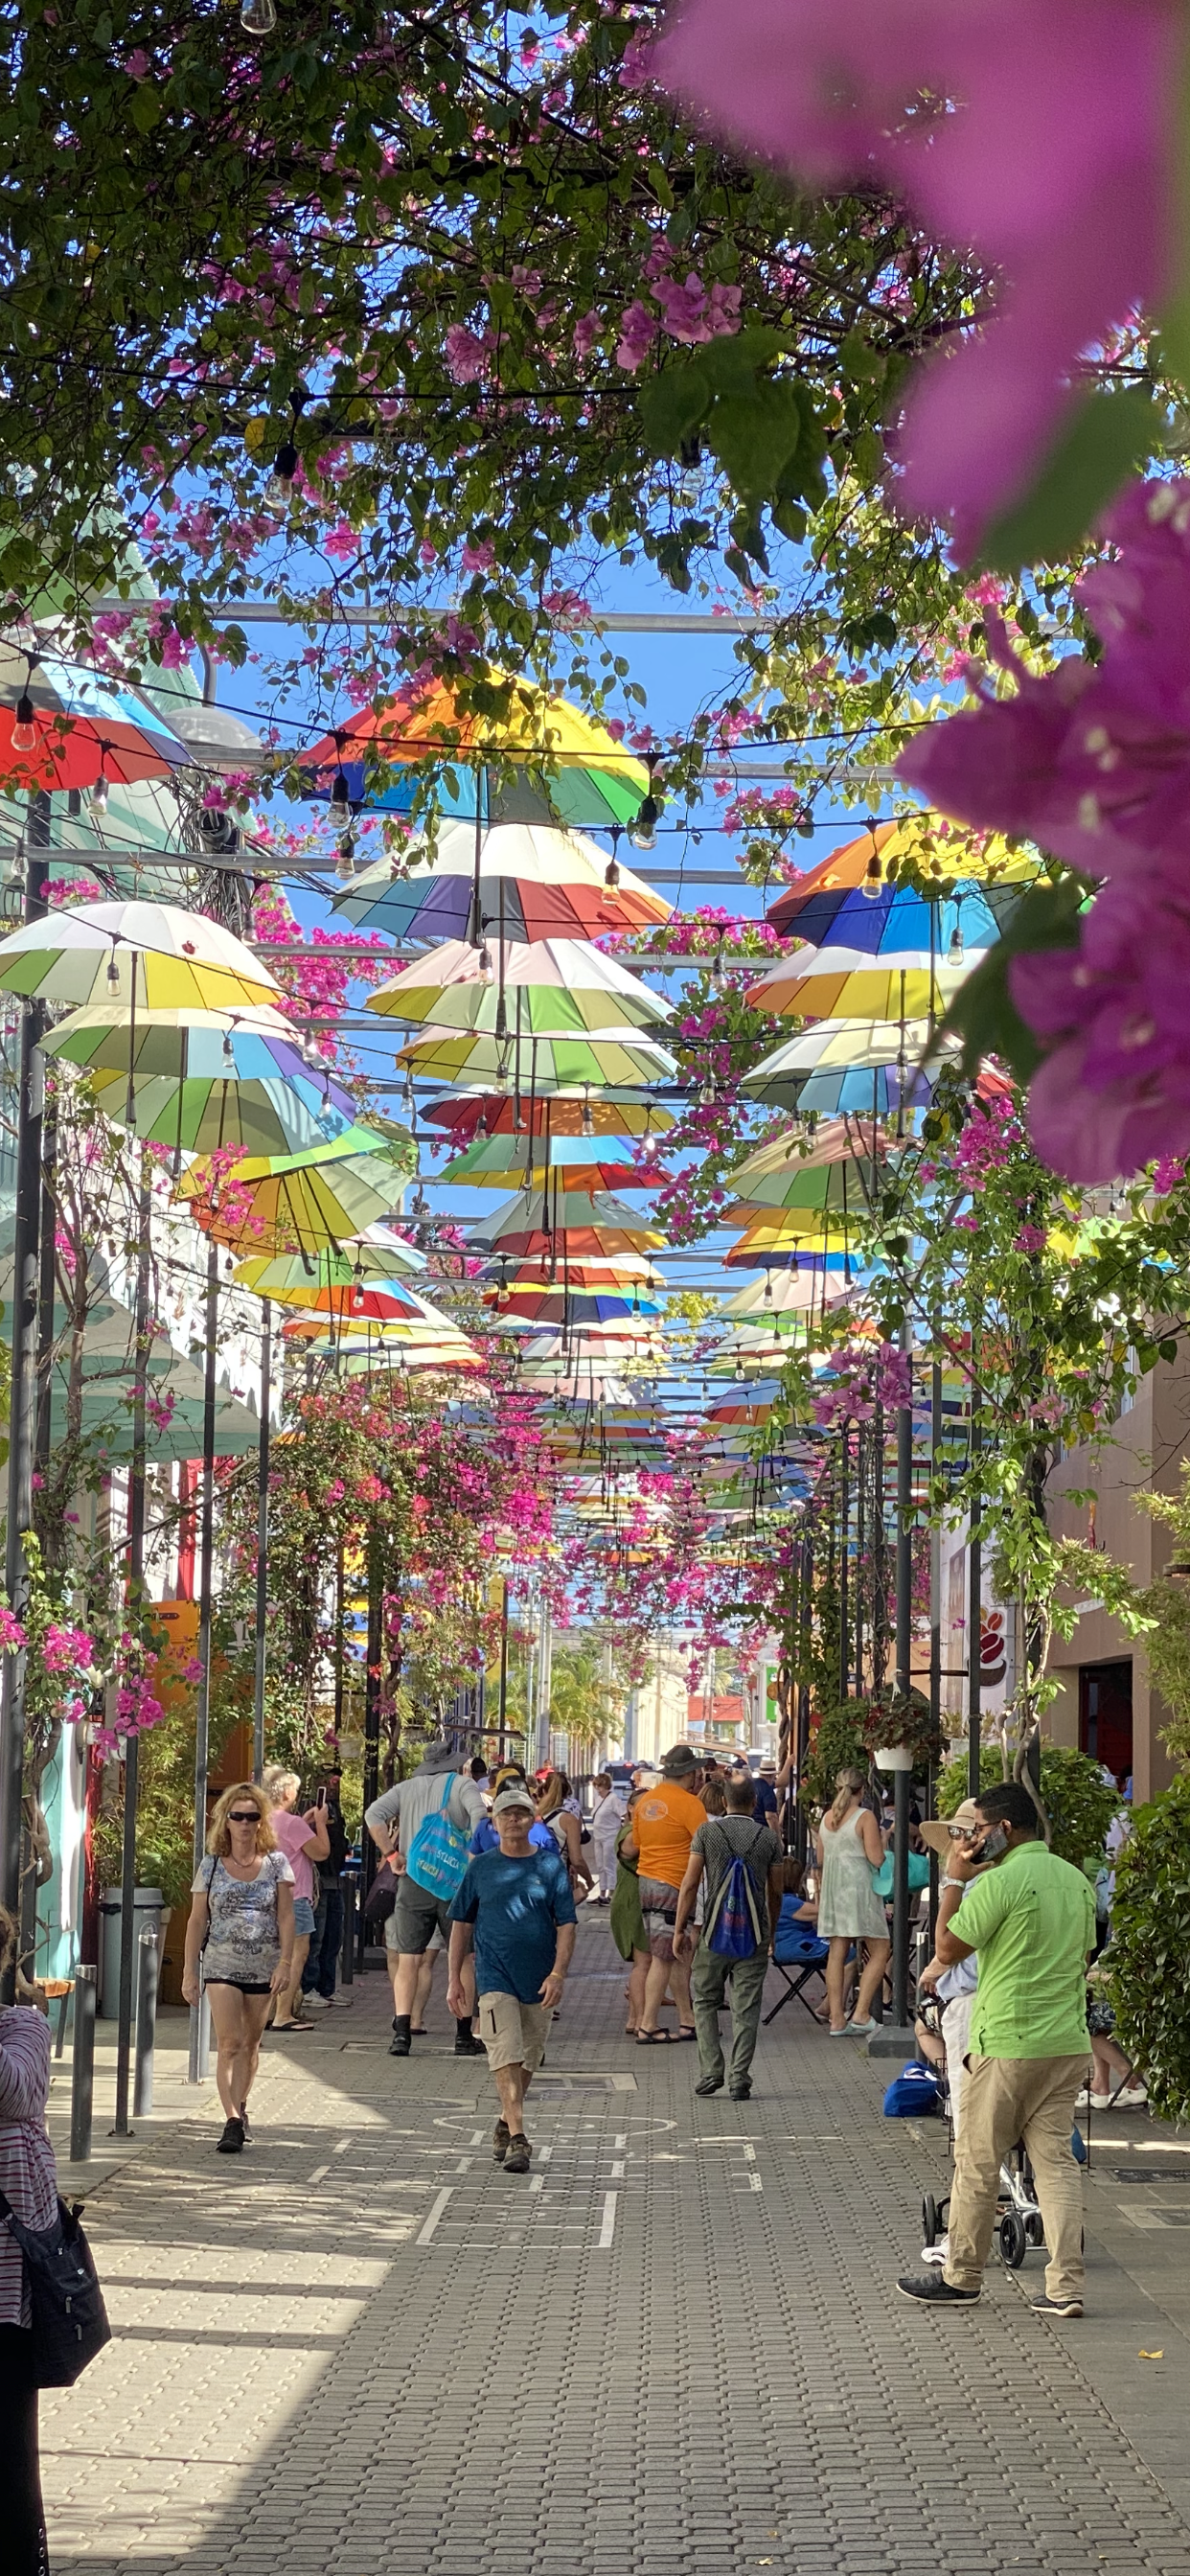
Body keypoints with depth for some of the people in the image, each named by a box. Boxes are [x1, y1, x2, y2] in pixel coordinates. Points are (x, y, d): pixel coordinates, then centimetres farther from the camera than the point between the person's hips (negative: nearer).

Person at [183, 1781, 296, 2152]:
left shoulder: (276, 1863, 3)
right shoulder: (211, 1866, 2)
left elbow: (286, 1916, 2)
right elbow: (197, 1921, 4)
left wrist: (285, 1962, -8)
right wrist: (190, 1972, 1)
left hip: (263, 1967, 1)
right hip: (221, 1965, -1)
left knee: (250, 2043, 11)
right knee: (229, 2044, -11)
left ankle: (240, 2107, 29)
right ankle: (233, 2121, -17)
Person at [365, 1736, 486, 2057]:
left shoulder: (406, 1788, 13)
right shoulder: (462, 1784, 5)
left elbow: (373, 1815, -2)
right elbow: (478, 1814, -15)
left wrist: (391, 1856, 0)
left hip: (413, 1881, 2)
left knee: (407, 1960, 4)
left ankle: (402, 2032, -7)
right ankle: (464, 2036, 9)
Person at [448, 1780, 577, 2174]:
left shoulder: (551, 1866, 2)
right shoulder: (481, 1868, 4)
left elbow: (566, 1924, 1)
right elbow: (462, 1923, 10)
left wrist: (558, 1973, -10)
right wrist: (455, 1978, 7)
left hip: (538, 1980, 1)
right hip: (495, 1977, -1)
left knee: (528, 2059, 12)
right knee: (506, 2056, -13)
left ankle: (505, 2124, 32)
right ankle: (517, 2139, -16)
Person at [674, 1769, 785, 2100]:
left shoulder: (707, 1831, -2)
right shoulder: (769, 1837, 3)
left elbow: (690, 1883, -3)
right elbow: (777, 1890, 8)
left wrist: (680, 1928, 4)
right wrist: (771, 1930, 22)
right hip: (755, 1933, 1)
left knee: (705, 2000, 13)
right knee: (746, 2008, 3)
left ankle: (710, 2071, 5)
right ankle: (739, 2079, 0)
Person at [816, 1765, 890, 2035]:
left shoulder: (827, 1817, 10)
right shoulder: (865, 1817, -9)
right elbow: (876, 1859, -13)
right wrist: (882, 1839, 5)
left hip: (831, 1885, 7)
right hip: (858, 1884, -7)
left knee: (837, 1952, 6)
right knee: (879, 1950, 1)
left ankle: (837, 2019, 4)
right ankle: (861, 2014, -9)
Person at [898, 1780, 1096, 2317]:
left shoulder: (1000, 1881, -14)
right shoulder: (1077, 1880, 10)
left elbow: (948, 1950, -10)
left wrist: (954, 1880, -4)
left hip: (1006, 2044, -7)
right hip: (1068, 2043, 7)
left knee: (977, 2162, 6)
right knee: (1055, 2161, 7)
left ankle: (961, 2277, 15)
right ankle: (1066, 2286, 1)